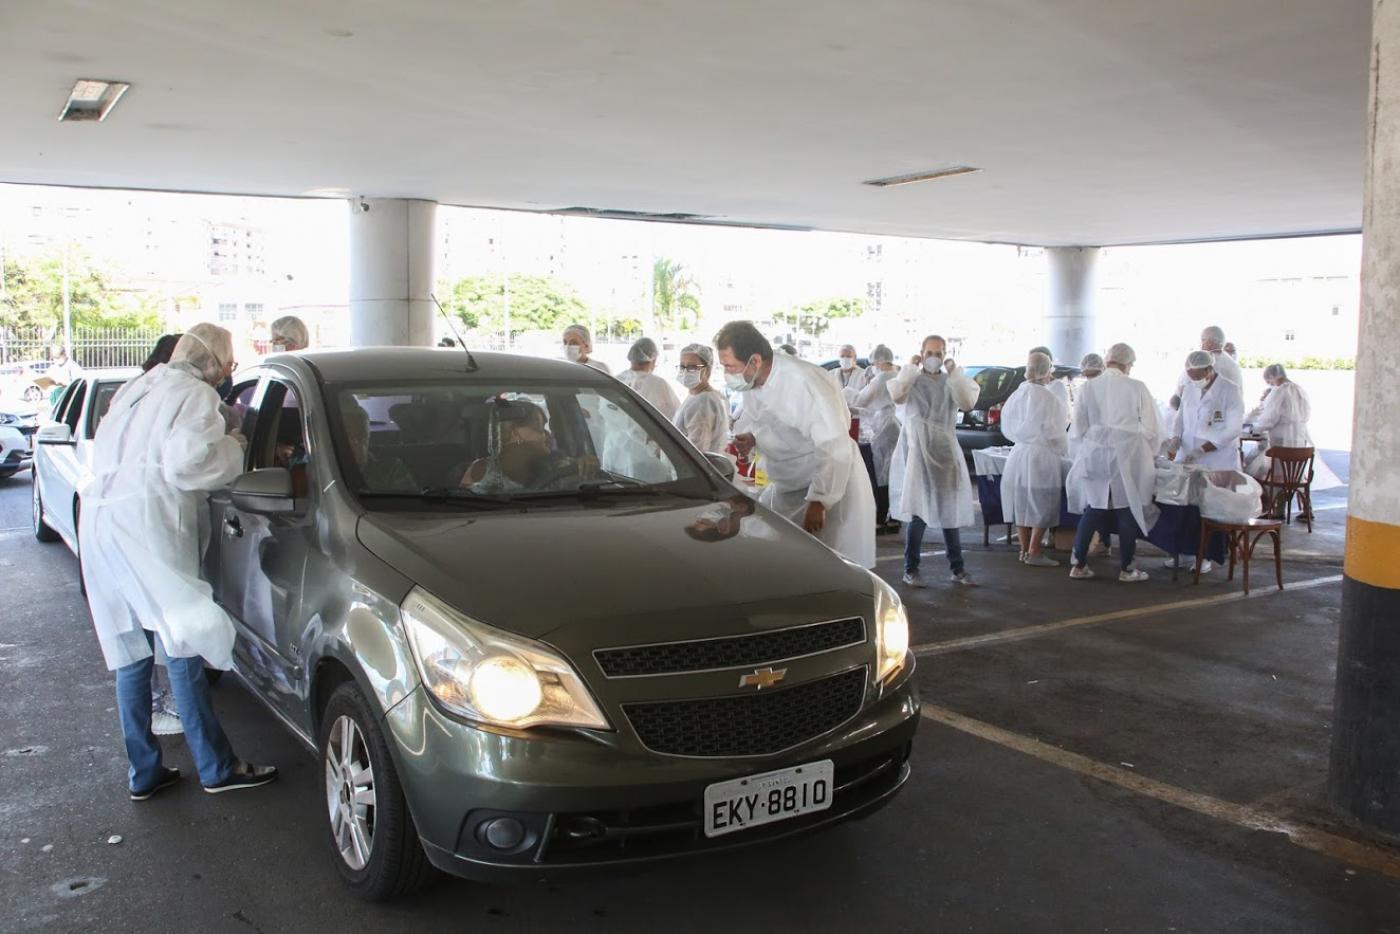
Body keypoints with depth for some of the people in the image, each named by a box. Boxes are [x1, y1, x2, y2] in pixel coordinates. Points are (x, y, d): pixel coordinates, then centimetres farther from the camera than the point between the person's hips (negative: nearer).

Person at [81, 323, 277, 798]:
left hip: (100, 518, 8)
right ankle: (217, 768, 1)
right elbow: (185, 465, -16)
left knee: (131, 651, 11)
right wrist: (233, 448, 1)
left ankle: (143, 771, 17)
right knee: (181, 645, -4)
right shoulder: (196, 394, -3)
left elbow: (102, 453, 22)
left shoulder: (138, 389, 23)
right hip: (146, 523, -8)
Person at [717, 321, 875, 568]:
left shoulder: (803, 381, -28)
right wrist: (749, 437, -7)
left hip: (831, 485, -8)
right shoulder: (752, 381, -4)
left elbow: (836, 448, -30)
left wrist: (819, 501, -30)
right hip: (784, 489, 8)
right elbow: (749, 417, 16)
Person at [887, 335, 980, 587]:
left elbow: (967, 402, -10)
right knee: (918, 512, -6)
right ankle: (911, 569, 2)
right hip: (917, 449, -3)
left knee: (950, 510, 9)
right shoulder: (913, 380, 3)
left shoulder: (952, 382, 9)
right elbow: (896, 396, -17)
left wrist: (954, 372, -10)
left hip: (945, 449, 3)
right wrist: (911, 367, -12)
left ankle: (958, 568, 18)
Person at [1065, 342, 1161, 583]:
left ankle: (1078, 565, 12)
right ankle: (1126, 569, 15)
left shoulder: (1087, 388, -1)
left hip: (1094, 457, 3)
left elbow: (1078, 429, 2)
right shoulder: (1137, 388, -6)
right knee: (1127, 512, 8)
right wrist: (1147, 454, 16)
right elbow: (1152, 428, 0)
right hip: (1127, 458, -2)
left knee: (1092, 510, 12)